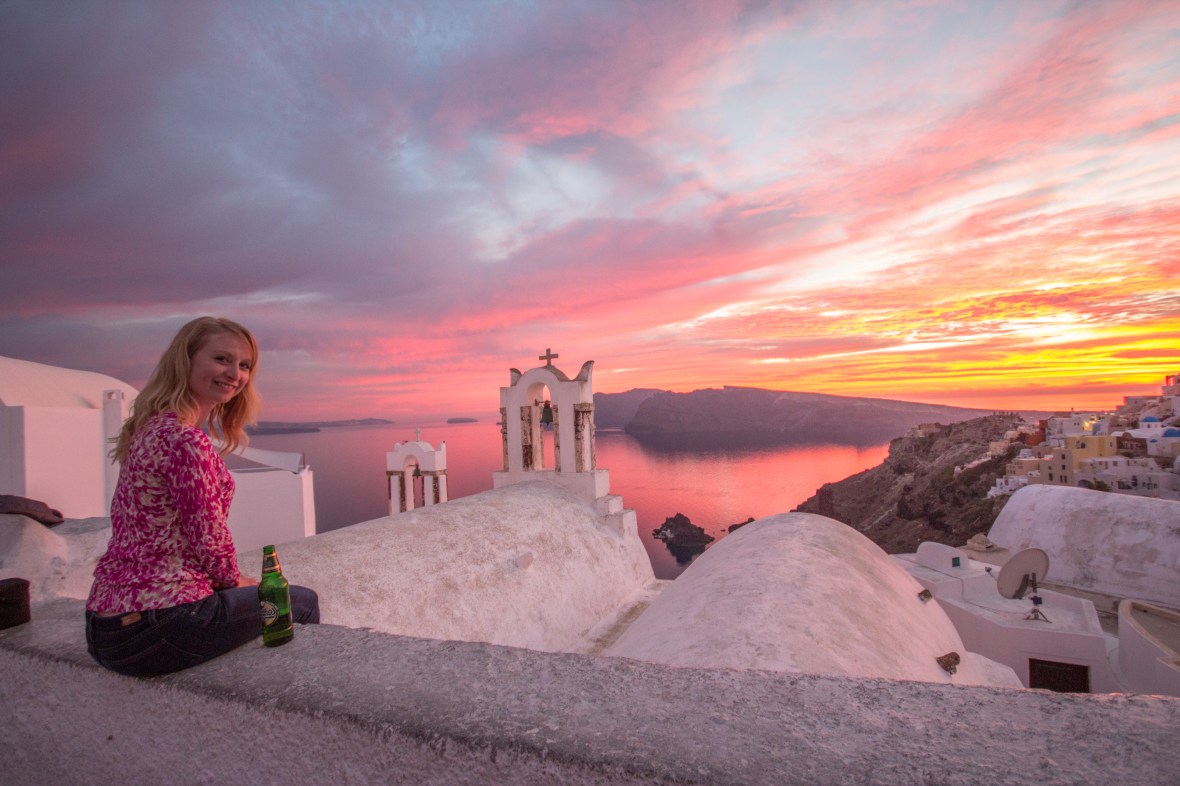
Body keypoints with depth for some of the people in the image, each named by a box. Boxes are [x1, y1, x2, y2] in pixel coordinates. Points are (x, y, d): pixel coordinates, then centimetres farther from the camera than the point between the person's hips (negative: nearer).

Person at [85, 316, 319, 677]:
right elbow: (209, 541, -18)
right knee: (303, 603, 11)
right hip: (156, 626, -9)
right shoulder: (186, 440, -21)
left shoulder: (148, 429, 9)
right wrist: (236, 582, 4)